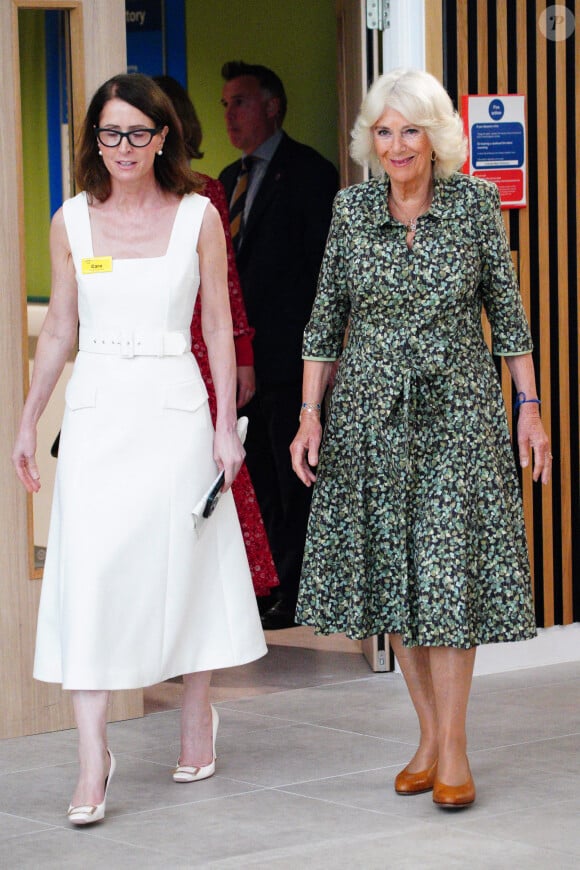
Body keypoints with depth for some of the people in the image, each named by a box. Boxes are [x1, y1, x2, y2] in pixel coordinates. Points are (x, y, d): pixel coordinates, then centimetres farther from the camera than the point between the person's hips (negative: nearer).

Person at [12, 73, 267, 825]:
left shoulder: (198, 216, 2)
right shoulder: (72, 221, 6)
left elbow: (218, 326, 3)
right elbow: (59, 330, 11)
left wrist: (226, 424, -2)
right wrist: (27, 422, 10)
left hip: (175, 407, -1)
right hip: (97, 409, 1)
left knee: (184, 561, 6)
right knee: (88, 570, -8)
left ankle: (198, 718, 27)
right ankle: (92, 757, -8)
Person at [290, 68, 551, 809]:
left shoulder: (476, 202, -3)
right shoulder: (352, 209, 2)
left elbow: (507, 311, 2)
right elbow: (326, 319, 6)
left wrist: (530, 407, -1)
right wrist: (310, 415, 1)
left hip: (456, 411, -2)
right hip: (373, 414, 2)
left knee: (449, 569, -7)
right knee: (391, 569, 5)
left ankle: (453, 747, -1)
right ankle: (429, 734, 16)